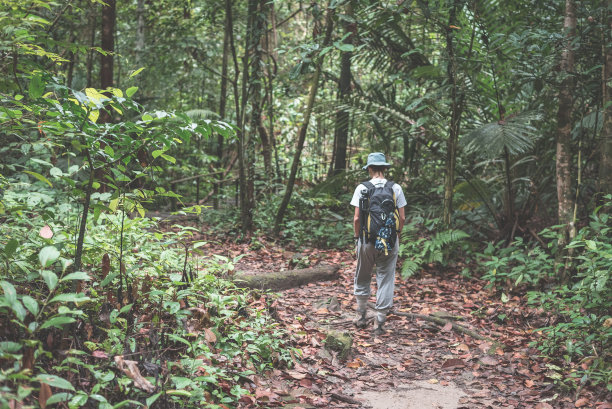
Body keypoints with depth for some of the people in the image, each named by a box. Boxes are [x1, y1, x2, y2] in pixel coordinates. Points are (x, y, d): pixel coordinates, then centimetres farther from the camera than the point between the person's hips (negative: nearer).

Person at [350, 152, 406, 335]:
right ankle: (379, 322, 8)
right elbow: (402, 218, 0)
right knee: (386, 279, 6)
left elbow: (357, 219, -6)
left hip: (367, 240, -1)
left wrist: (357, 237, 9)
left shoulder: (362, 188, -5)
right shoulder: (396, 188, -1)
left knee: (362, 278, 16)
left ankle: (361, 316, 25)